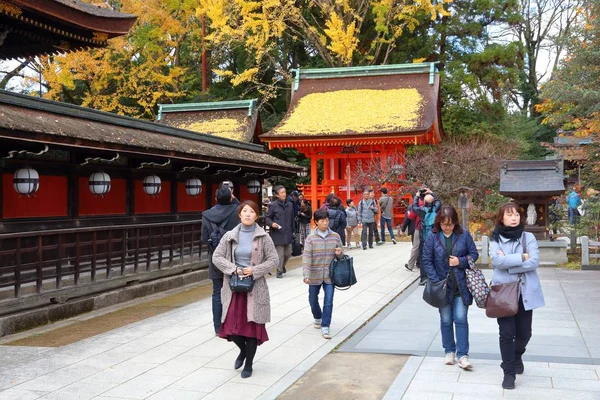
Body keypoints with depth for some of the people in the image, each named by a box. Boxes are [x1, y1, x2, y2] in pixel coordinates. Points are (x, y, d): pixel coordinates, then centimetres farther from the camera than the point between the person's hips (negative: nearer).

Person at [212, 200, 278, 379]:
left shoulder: (263, 237, -3)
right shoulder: (230, 236, 1)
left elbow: (273, 259, -2)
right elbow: (217, 257, 1)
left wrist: (254, 270, -14)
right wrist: (234, 269, -13)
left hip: (255, 287, -2)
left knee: (252, 325, 3)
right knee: (231, 326, 0)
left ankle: (248, 364, 22)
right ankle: (243, 350, 33)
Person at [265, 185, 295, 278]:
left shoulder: (290, 205, 9)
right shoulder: (273, 205, -6)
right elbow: (267, 217, -1)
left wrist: (292, 231, 16)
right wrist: (272, 224, -20)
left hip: (288, 234, 5)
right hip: (278, 234, -5)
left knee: (288, 253, 11)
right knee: (280, 253, -3)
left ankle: (282, 266, 36)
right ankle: (279, 271, 9)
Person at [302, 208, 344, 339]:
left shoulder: (335, 236, -2)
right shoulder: (311, 238, -9)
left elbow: (340, 256, 8)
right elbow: (306, 257, -14)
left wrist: (339, 253, -17)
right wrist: (306, 275, -24)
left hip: (330, 275, 0)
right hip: (315, 275, 0)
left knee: (328, 302, -5)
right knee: (313, 300, 17)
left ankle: (325, 327, 7)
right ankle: (317, 318, 45)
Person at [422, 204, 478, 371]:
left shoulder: (464, 235, -4)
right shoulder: (432, 237, -6)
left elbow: (474, 254, 4)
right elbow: (426, 261, -4)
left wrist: (461, 261, -15)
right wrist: (435, 280, -12)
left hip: (461, 285, 0)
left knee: (461, 319, -2)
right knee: (446, 320, 11)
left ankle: (462, 354, 4)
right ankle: (449, 351, 26)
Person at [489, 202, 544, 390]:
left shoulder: (529, 237, 0)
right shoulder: (495, 239, -1)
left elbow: (534, 262, -12)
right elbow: (496, 260, -17)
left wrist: (508, 262, -16)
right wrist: (521, 257, -15)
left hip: (525, 292, 2)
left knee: (524, 332, 10)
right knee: (507, 333, -3)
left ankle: (517, 356, 42)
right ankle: (509, 372, 10)